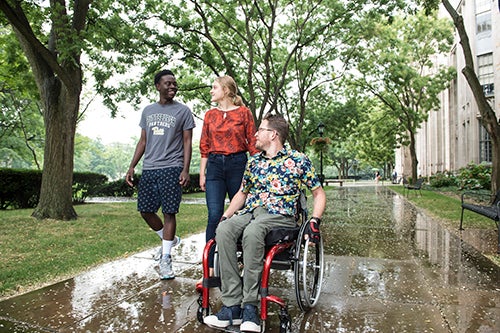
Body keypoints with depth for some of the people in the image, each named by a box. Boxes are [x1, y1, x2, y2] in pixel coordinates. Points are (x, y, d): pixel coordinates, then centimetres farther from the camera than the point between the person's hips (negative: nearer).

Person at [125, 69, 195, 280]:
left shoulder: (183, 111, 2)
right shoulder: (148, 111, 15)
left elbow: (187, 142, -1)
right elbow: (143, 141, 17)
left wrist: (185, 170, -12)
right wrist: (132, 167, 10)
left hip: (171, 168, -5)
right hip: (149, 169, 5)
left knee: (169, 212, -3)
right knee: (145, 210, 7)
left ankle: (165, 259, 7)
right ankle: (169, 239, 30)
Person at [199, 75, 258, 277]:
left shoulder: (244, 113, 2)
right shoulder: (210, 115, 11)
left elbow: (252, 143, 2)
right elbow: (204, 146, 12)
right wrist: (202, 173, 7)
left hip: (238, 164, -2)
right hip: (215, 166, 2)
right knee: (214, 215, -7)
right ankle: (209, 267, -2)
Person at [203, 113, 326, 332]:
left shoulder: (299, 160, 5)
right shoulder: (254, 161, 20)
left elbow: (319, 193, 8)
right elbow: (242, 193, 27)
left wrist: (315, 220, -10)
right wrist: (225, 215, 12)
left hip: (280, 215, -4)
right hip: (250, 212, 5)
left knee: (251, 231, -38)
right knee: (223, 230, -29)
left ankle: (250, 306, -28)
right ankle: (232, 305, -26)